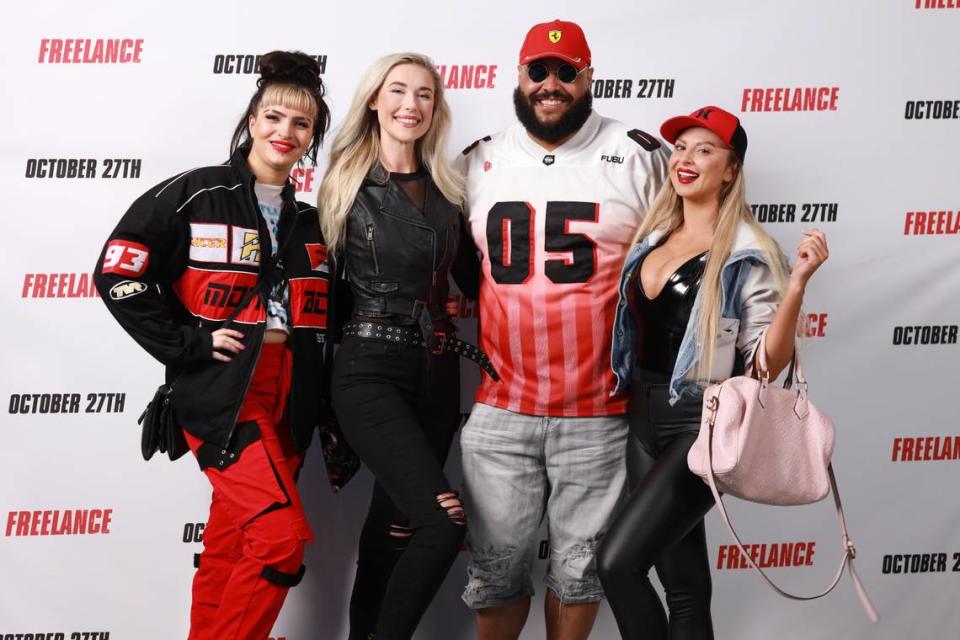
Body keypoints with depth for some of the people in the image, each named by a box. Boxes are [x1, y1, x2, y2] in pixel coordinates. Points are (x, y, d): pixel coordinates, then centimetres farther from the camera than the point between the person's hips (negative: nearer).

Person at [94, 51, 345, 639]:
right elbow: (119, 276, -6)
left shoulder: (310, 223, 14)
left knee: (231, 548, 10)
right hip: (221, 392, -5)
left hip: (288, 401, 6)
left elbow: (327, 322, 20)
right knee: (282, 534, -17)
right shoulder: (193, 195, -3)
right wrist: (188, 344, -10)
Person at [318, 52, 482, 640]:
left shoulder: (447, 189, 11)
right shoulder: (348, 185, -1)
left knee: (394, 527, 11)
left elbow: (474, 279, 17)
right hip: (371, 372, -5)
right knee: (443, 521, -18)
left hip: (437, 372, 5)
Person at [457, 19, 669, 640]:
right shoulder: (479, 163, 8)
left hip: (601, 413, -2)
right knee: (496, 566, 9)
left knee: (579, 566, 10)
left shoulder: (639, 156, -1)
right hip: (499, 409, 2)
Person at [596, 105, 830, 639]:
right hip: (645, 415, 7)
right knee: (685, 585, 12)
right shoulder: (653, 237, 11)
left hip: (704, 421, -7)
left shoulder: (748, 253, -9)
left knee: (618, 561, -14)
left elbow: (767, 365, -14)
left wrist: (797, 282, -24)